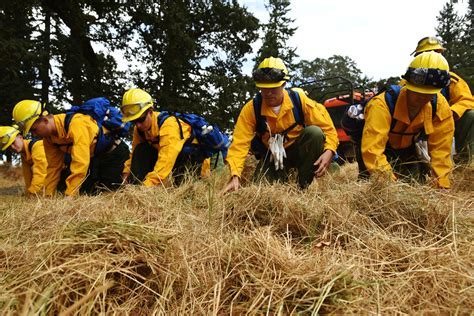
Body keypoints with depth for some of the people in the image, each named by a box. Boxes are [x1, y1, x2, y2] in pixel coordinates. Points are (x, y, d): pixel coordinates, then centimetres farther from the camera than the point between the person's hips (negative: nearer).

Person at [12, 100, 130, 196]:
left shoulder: (76, 125, -35)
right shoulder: (48, 137, -7)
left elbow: (80, 163, -40)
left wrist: (69, 196, -39)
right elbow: (53, 166, 1)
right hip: (93, 158, 8)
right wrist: (47, 195, 0)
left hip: (112, 153, -7)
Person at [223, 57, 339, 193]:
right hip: (271, 157, 0)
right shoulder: (251, 108, -19)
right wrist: (235, 176, -37)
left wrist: (329, 151, -34)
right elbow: (240, 143, -24)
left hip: (297, 150, 0)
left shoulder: (299, 99, -18)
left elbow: (326, 126, -14)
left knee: (315, 132, -30)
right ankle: (282, 177, 15)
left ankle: (303, 186, -17)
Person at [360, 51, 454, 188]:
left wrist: (441, 186, -20)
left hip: (406, 148, 5)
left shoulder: (441, 107, -20)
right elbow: (372, 150, -43)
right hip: (381, 148, -4)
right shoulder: (383, 105, -37)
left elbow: (440, 149, -14)